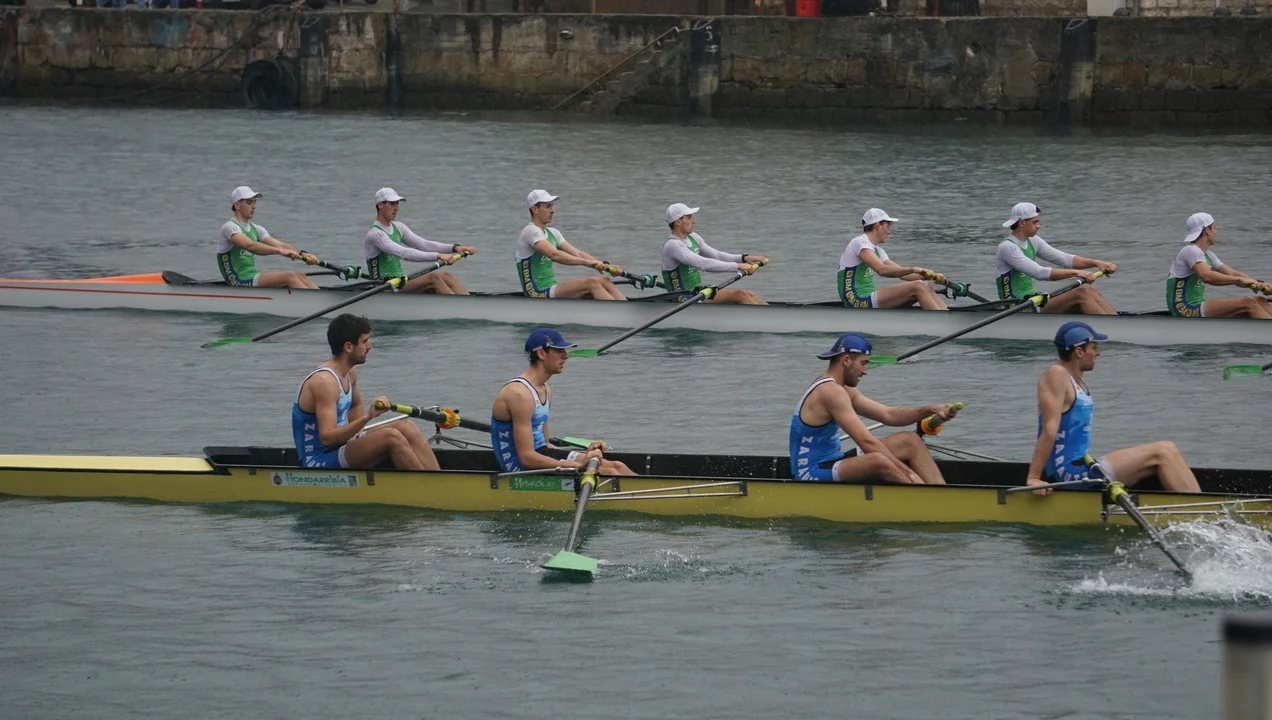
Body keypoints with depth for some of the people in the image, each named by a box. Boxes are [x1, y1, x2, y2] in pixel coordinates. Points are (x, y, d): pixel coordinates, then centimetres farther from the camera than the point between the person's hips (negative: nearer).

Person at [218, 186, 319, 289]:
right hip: (239, 282, -9)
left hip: (253, 276, 9)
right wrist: (280, 251, -36)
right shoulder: (230, 227, -9)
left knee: (300, 276, -8)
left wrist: (302, 254, -13)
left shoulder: (255, 229, 18)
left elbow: (280, 245, 5)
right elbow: (250, 246, -27)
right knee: (288, 276, -22)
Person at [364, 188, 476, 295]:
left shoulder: (398, 228, 15)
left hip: (401, 284, 9)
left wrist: (454, 248, -4)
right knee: (433, 278, -26)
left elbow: (424, 245, 10)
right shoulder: (374, 234, -14)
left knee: (446, 276, -11)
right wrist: (438, 256, -33)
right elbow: (404, 253, -27)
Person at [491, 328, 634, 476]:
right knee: (609, 474, -16)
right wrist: (579, 464, -20)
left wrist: (584, 455, 2)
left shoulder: (545, 391, 13)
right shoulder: (520, 394, -19)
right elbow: (527, 458, -23)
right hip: (521, 468, -10)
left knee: (616, 467, -2)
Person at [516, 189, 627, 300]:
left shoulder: (552, 233, 18)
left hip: (551, 290, 9)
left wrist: (605, 266, -3)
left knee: (603, 281, -6)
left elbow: (577, 254, 11)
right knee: (591, 283, -25)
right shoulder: (530, 231, -11)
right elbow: (554, 254, -26)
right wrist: (587, 262, -30)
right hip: (539, 294, -9)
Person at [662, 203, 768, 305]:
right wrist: (737, 266, -28)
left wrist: (744, 258, -2)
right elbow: (703, 264, -27)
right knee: (739, 295, -19)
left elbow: (717, 256, 15)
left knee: (749, 295, -4)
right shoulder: (672, 245, -18)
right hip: (685, 299, -9)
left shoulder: (692, 238, 12)